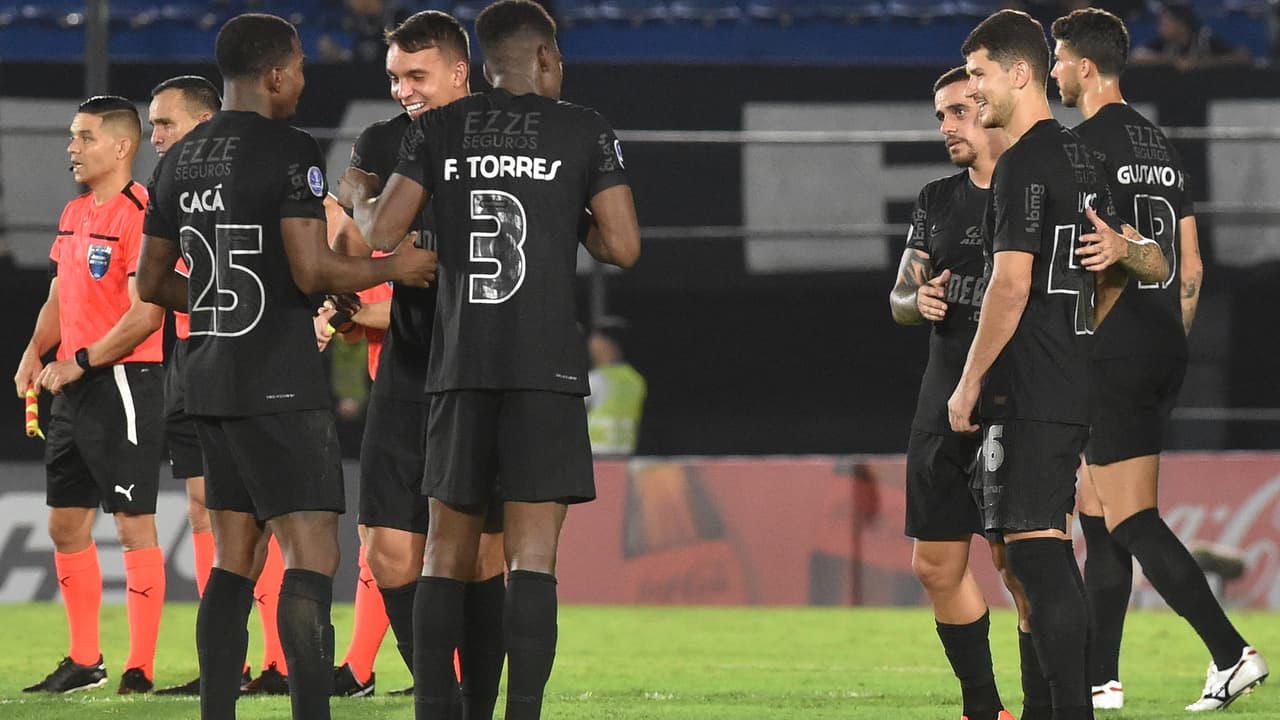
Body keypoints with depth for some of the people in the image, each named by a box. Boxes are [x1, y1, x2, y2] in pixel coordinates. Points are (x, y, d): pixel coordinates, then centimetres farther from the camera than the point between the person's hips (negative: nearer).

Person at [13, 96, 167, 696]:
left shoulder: (139, 214, -14)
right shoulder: (74, 214, 15)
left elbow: (145, 316, -19)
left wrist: (76, 364, -16)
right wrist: (36, 354, 6)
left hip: (124, 382, -9)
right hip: (74, 390, 9)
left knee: (133, 525, -7)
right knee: (66, 524, 12)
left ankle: (141, 669, -4)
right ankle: (84, 662, 21)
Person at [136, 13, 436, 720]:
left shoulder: (179, 161, 11)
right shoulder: (290, 151, -13)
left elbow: (151, 281, 17)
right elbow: (314, 270, -21)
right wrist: (394, 268, -6)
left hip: (210, 380, 8)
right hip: (280, 386, -8)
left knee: (235, 559, 11)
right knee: (312, 555, -9)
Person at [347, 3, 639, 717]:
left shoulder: (439, 129, 7)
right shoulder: (585, 131, 2)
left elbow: (383, 232, 3)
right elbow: (624, 247, -3)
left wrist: (359, 198, 24)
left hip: (461, 364, 3)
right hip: (547, 364, -3)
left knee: (448, 552, 9)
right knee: (533, 556, -5)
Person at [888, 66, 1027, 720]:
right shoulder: (937, 201, 14)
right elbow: (900, 296, 19)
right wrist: (918, 301, -3)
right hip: (945, 407, 6)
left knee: (1022, 566, -8)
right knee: (936, 564, 6)